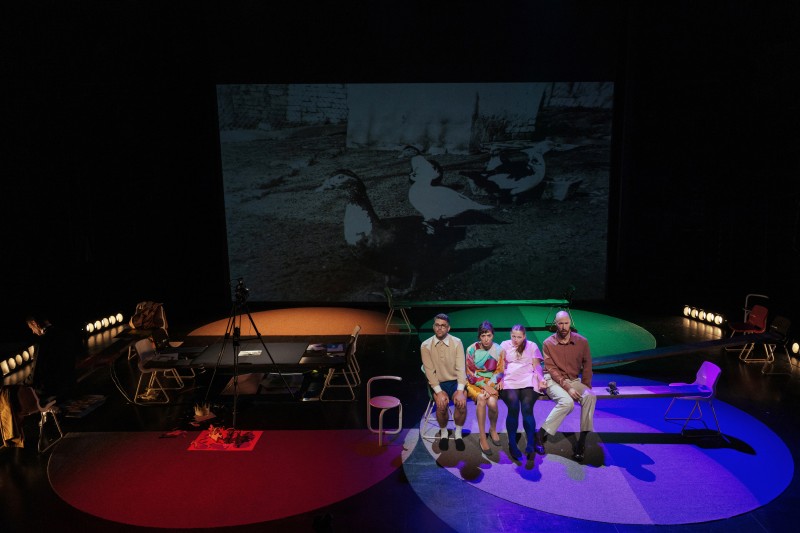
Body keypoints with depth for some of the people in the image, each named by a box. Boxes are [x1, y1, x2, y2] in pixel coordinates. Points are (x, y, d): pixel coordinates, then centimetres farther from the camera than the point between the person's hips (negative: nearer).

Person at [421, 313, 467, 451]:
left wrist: (460, 390, -23)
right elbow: (429, 371, -10)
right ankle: (443, 433, 0)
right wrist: (439, 392, -21)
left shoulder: (457, 343, -7)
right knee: (441, 404, -29)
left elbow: (461, 368, -12)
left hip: (455, 381, 0)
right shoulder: (426, 346, -8)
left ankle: (458, 434, -2)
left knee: (461, 403, -28)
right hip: (438, 383, 0)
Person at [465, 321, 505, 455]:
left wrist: (490, 386, -17)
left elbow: (500, 372, -1)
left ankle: (493, 429, 4)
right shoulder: (472, 350, -8)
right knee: (481, 399, -32)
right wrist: (484, 387, -17)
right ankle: (482, 437, -22)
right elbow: (470, 373, -6)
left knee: (492, 402, -28)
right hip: (474, 383, -1)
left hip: (492, 383, 1)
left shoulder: (498, 350, -5)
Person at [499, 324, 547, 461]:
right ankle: (512, 444, -22)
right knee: (513, 406, -29)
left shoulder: (532, 346, 22)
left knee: (527, 408, -27)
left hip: (528, 382, 0)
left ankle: (531, 444, -20)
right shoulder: (505, 345, 21)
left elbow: (537, 366, 14)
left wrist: (541, 380, -4)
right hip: (509, 381, 0)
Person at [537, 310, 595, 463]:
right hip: (554, 380, -3)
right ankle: (542, 434, -22)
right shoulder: (548, 343, -6)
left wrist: (586, 386, -4)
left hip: (574, 380, 3)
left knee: (590, 396, -28)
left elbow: (587, 365, 8)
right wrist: (567, 388, -20)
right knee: (567, 402, -33)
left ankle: (582, 440, -24)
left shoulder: (582, 341, 0)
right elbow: (552, 369, -10)